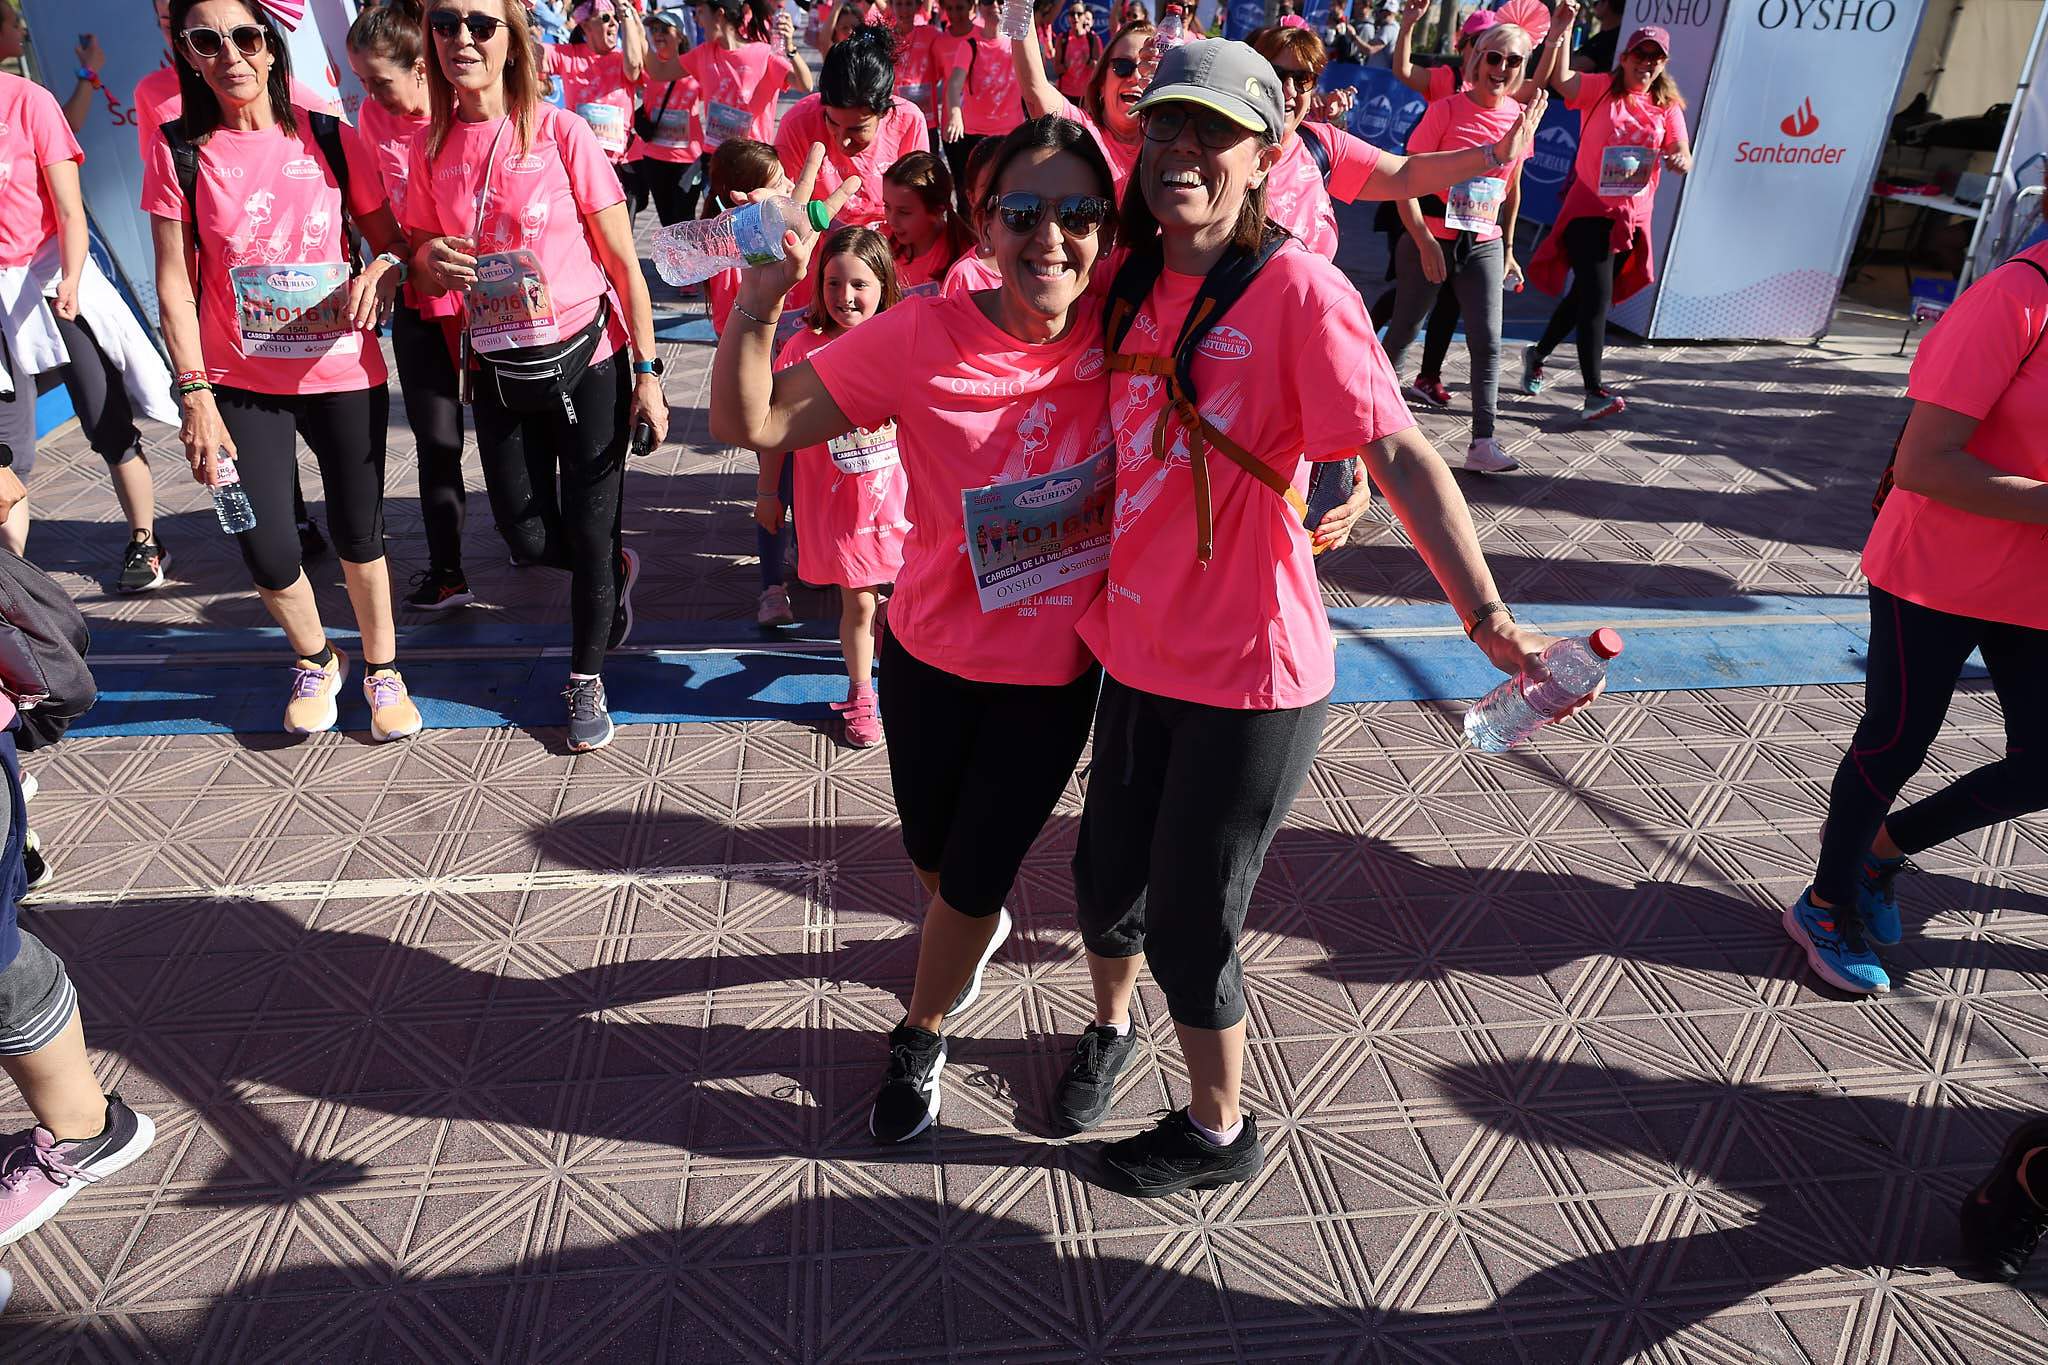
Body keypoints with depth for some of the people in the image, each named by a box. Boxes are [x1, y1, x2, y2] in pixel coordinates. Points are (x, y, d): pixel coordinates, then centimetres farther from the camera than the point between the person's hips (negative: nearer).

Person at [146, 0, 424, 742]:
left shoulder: (330, 140, -1)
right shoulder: (179, 152, -2)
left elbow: (391, 240, 5)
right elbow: (174, 285, -4)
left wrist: (382, 269, -20)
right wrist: (196, 396, -12)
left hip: (343, 373, 0)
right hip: (240, 383, 0)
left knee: (359, 534, 8)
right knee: (267, 553, -1)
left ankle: (382, 670, 29)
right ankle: (315, 660, 29)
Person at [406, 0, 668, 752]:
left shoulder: (562, 133, -10)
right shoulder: (431, 149, 1)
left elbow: (624, 263, -7)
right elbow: (432, 275, 11)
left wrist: (647, 374, -9)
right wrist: (428, 260, -14)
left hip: (587, 361, -4)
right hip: (499, 372, 4)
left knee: (590, 533, 2)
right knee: (528, 538, 9)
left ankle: (587, 677, 24)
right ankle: (616, 572, 42)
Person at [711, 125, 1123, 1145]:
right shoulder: (922, 337, -18)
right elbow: (748, 422, -19)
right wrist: (757, 301, -35)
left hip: (1056, 676, 0)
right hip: (930, 653, 1)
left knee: (976, 875, 12)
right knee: (930, 852, 23)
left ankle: (919, 1036, 42)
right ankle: (977, 927, 61)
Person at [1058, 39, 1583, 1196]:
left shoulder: (1298, 290, -16)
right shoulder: (1136, 286, 3)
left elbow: (1401, 455, -26)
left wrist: (1488, 616, -36)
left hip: (1251, 676, -6)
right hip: (1139, 652, 6)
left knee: (1190, 923, 7)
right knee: (1107, 878, 20)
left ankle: (1220, 1132, 36)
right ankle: (1111, 1030, 54)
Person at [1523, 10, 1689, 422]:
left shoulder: (1668, 108, 8)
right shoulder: (1600, 89, 0)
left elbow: (1682, 158, -3)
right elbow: (1559, 78, -16)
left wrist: (1681, 160, -27)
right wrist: (1560, 30, -28)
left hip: (1633, 218, 5)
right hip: (1590, 209, -5)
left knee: (1586, 295, 15)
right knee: (1596, 296, -15)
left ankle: (1538, 354, 37)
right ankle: (1594, 392, -17)